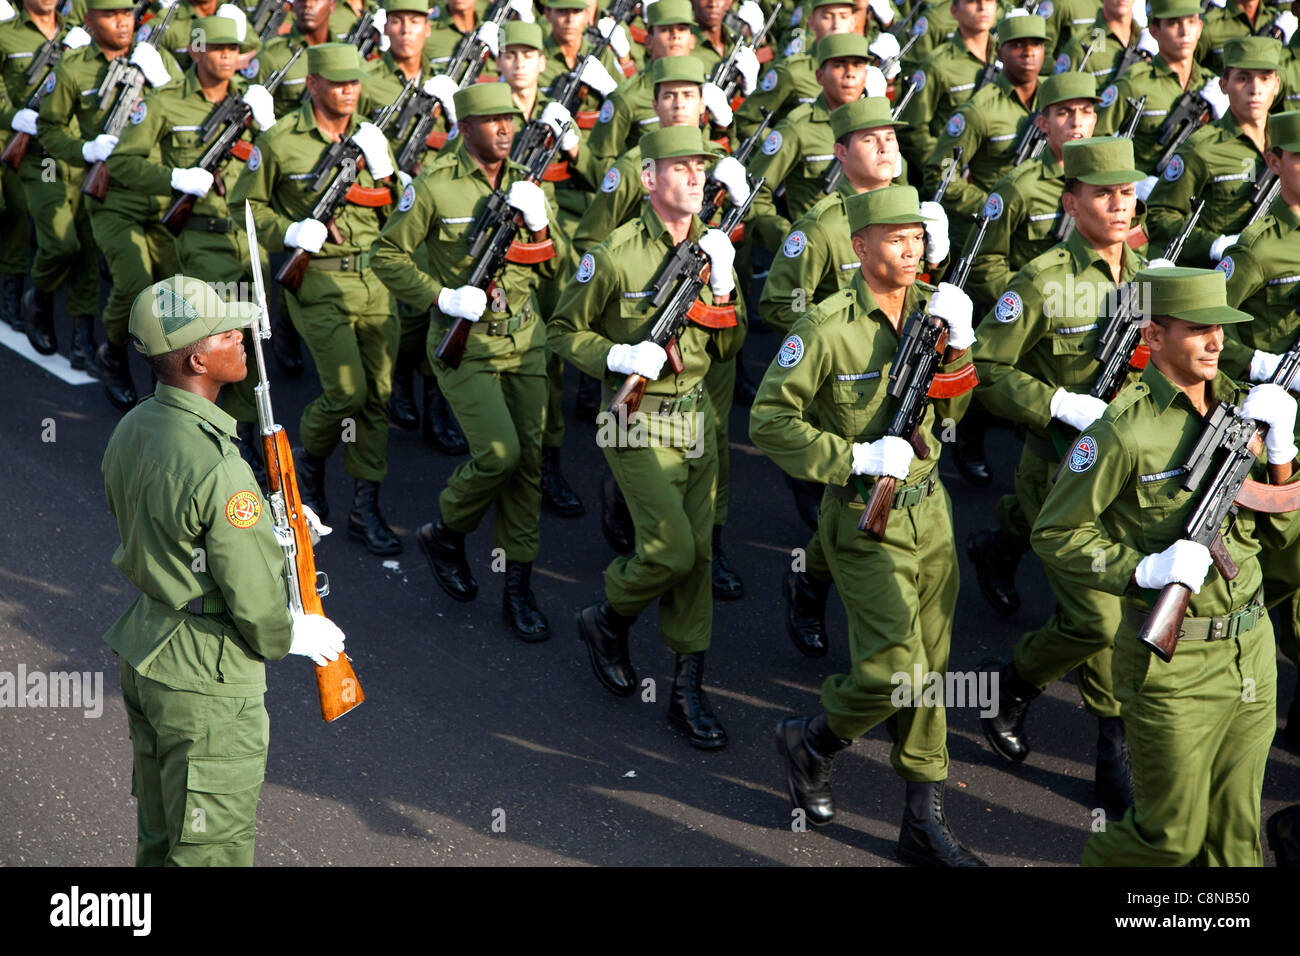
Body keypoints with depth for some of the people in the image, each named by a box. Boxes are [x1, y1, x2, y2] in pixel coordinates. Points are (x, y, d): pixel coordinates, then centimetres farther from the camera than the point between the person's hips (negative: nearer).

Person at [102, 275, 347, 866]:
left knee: (159, 838, 24)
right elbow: (254, 598, -23)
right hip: (206, 684, -9)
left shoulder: (131, 430, -1)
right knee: (212, 848, 7)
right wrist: (294, 635, -2)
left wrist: (264, 522, 11)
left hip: (144, 654, 9)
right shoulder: (215, 467, -28)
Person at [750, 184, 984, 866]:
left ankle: (925, 821, 22)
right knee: (896, 670, -12)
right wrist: (856, 457, -19)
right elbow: (768, 420, -14)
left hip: (930, 509, 6)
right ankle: (809, 741, 18)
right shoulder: (829, 326, -16)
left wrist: (957, 345, -6)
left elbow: (951, 412, 12)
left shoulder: (929, 306, 3)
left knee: (930, 666, 10)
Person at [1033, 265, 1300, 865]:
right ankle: (1101, 860, 32)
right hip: (1173, 666, -6)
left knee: (1235, 833, 17)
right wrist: (1143, 570, -22)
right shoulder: (1125, 431, -16)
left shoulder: (1241, 408, 5)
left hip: (1252, 651, 6)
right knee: (1173, 834, 5)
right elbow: (1054, 534, -12)